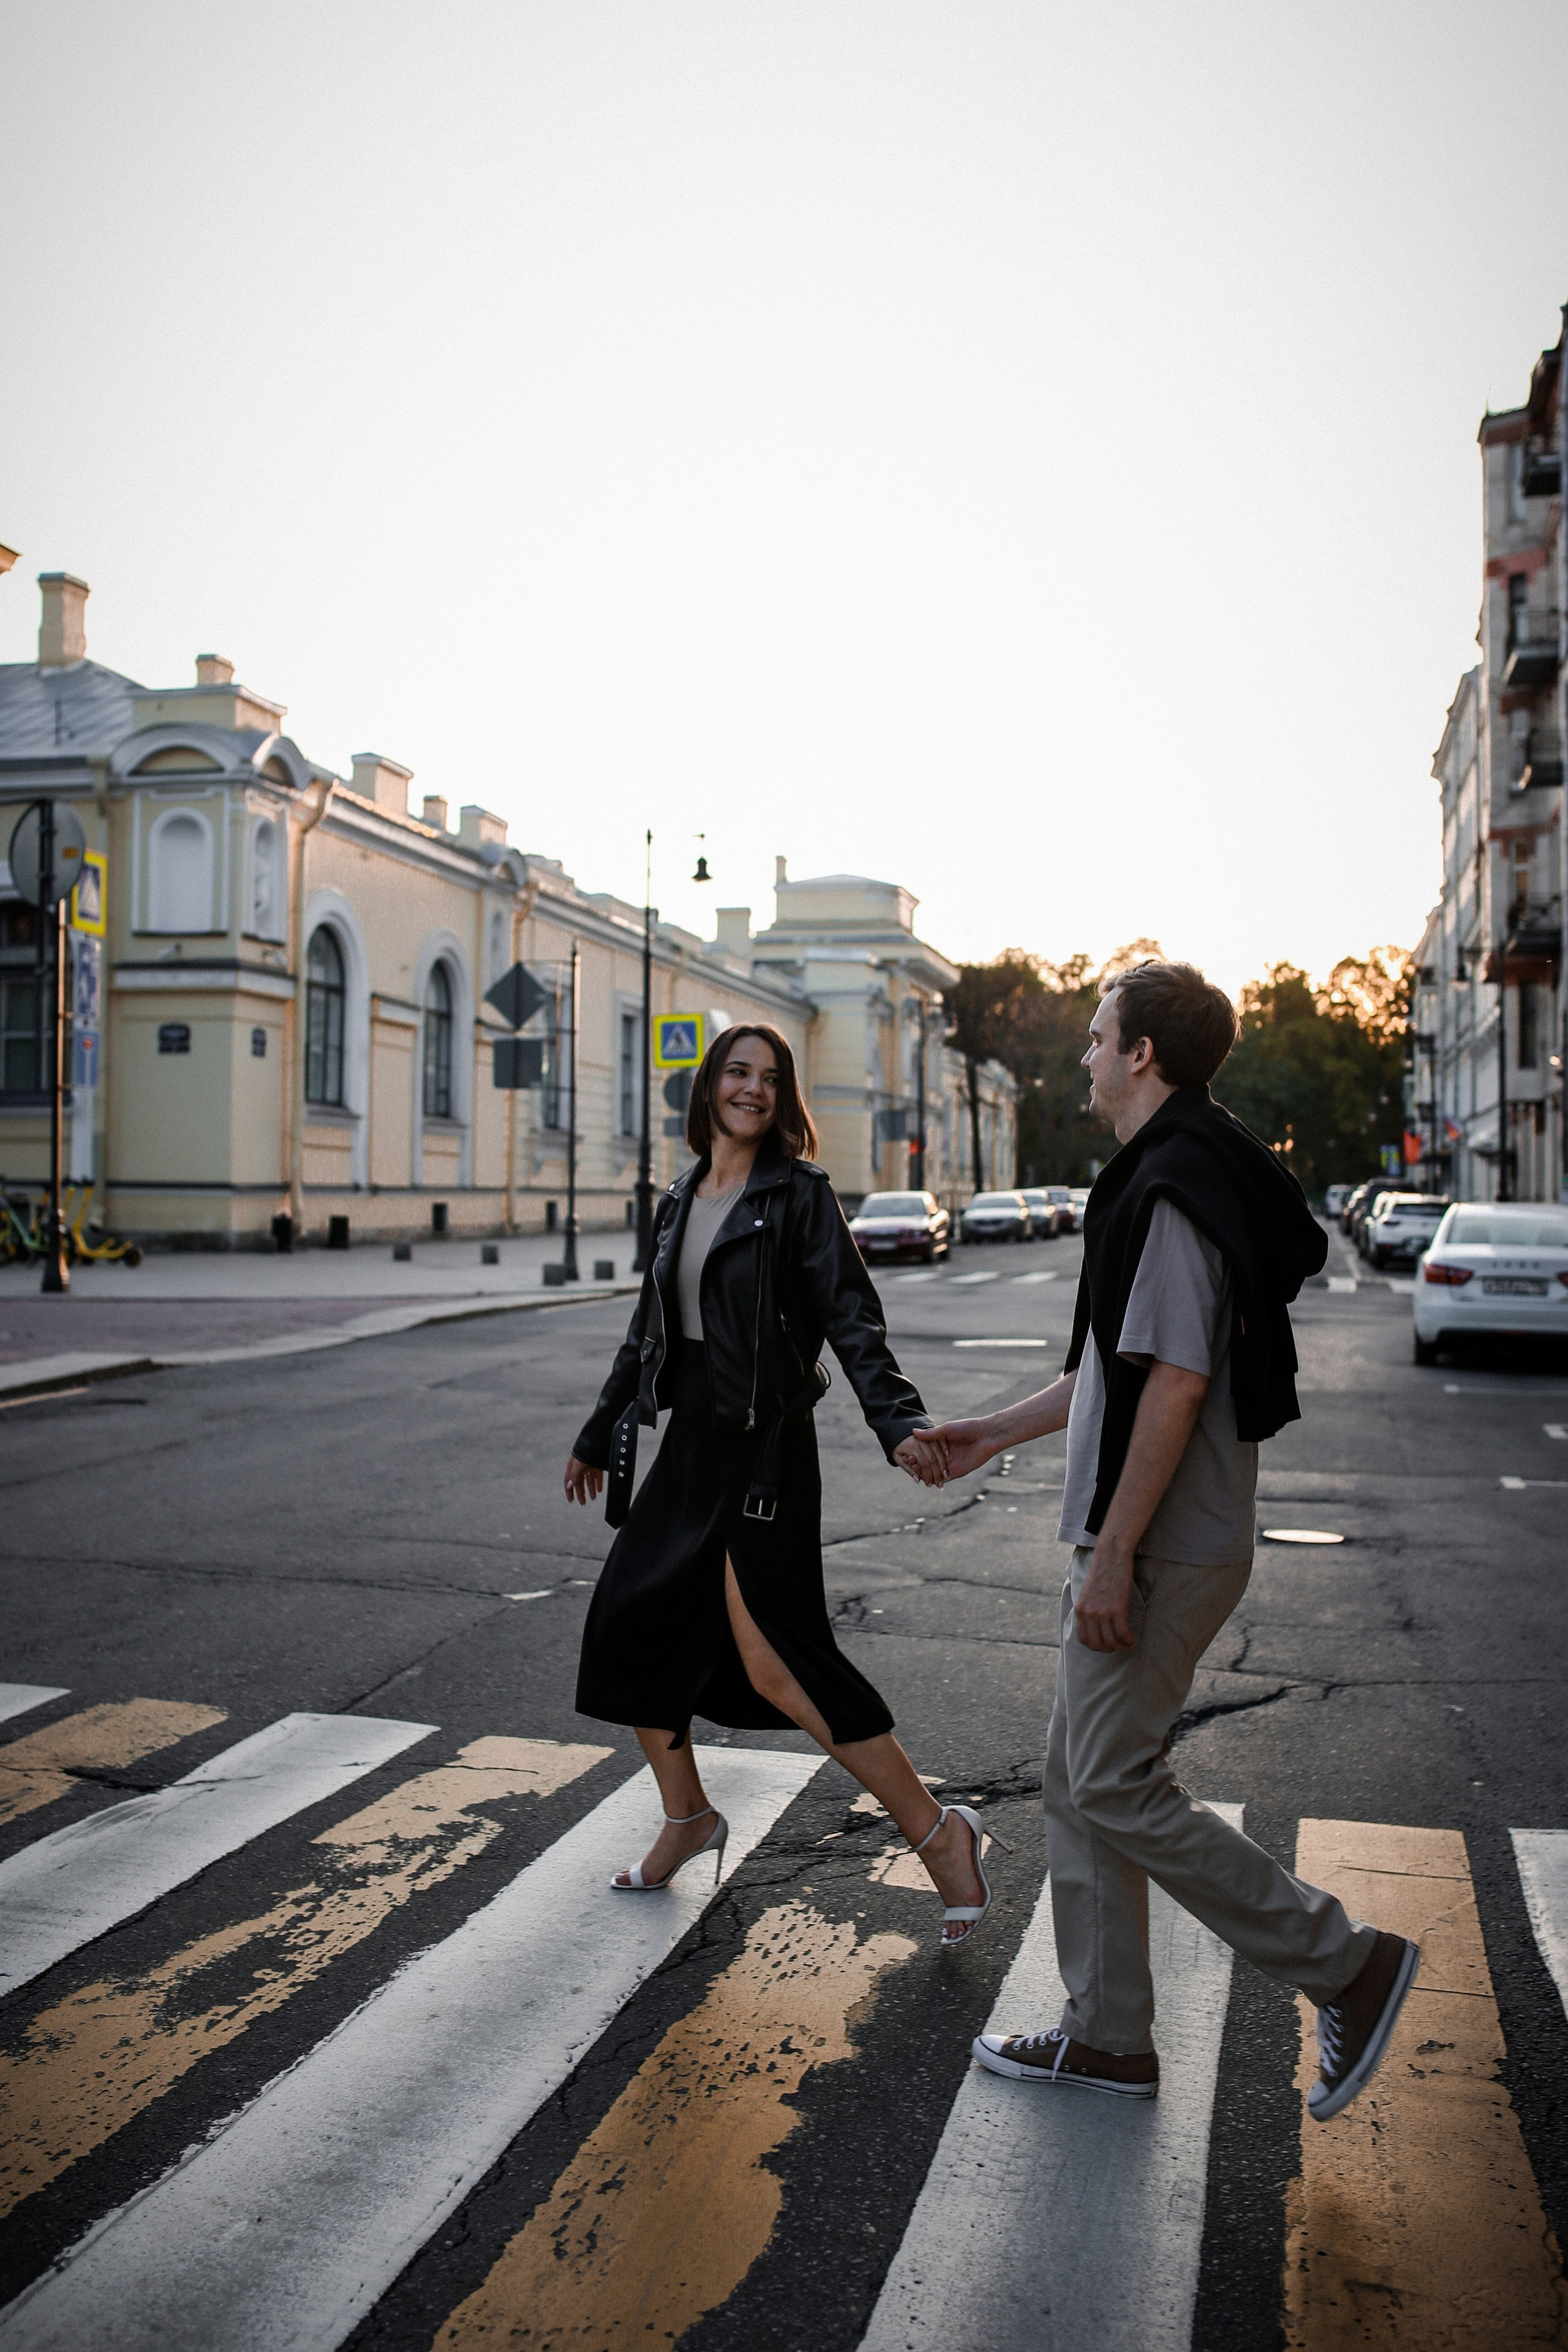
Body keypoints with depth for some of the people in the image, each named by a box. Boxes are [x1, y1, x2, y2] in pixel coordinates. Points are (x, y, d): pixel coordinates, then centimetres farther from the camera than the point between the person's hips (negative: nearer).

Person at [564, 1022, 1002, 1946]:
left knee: (775, 1663, -10)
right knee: (629, 1626, 10)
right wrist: (599, 1436, 29)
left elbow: (851, 1316, -14)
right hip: (690, 1446, 7)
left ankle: (941, 1834, 3)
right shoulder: (681, 1202, 13)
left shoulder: (798, 1192, -6)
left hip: (766, 1452, -7)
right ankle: (688, 1818, 31)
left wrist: (898, 1420, -29)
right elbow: (650, 1331, 22)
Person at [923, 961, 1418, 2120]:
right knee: (1080, 1780, 14)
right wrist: (995, 1431, 25)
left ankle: (1348, 1965, 9)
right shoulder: (1175, 1177, 16)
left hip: (1164, 1553, -10)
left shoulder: (1176, 1189, -18)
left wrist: (1113, 1551, -23)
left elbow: (1176, 1383, -25)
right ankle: (1107, 2036, 25)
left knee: (1115, 1787, -2)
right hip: (1151, 1545, 10)